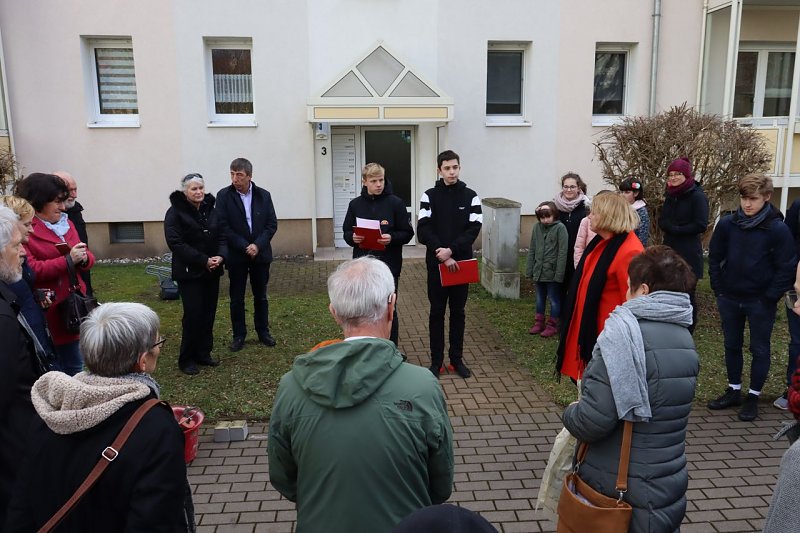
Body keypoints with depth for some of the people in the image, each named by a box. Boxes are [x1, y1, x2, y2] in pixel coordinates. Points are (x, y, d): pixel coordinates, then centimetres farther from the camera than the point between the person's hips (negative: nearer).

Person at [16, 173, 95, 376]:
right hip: (45, 312, -7)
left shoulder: (66, 223, 13)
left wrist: (84, 258, -6)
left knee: (74, 366, 17)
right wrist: (67, 260, -22)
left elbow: (87, 256, 17)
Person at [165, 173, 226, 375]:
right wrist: (204, 261, -19)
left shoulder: (211, 210, 9)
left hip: (212, 271, 6)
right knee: (193, 315, -7)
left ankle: (203, 353, 21)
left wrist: (220, 256, -12)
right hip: (189, 273, -5)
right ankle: (187, 359, 7)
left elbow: (222, 237, 9)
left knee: (209, 314, 8)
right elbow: (176, 244, -16)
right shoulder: (175, 213, -8)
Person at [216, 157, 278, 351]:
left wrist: (258, 245, -15)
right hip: (236, 255, -1)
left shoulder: (263, 195, 1)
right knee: (237, 298, 7)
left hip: (261, 254, 2)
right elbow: (223, 226, -10)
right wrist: (245, 246, -16)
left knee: (261, 296, 12)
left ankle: (263, 332, 25)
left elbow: (272, 224, -2)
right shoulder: (224, 195, -5)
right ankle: (239, 335, 19)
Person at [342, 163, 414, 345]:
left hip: (388, 266, -3)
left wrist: (391, 238, -20)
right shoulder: (355, 204, 6)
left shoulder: (396, 203, -3)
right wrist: (353, 238, -11)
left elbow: (407, 233, -1)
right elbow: (347, 232, 11)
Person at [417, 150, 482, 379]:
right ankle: (436, 360, 16)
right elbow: (423, 231, -8)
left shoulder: (470, 196, 2)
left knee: (458, 312, 10)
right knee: (437, 312, 6)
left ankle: (457, 359, 21)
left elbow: (473, 229, -6)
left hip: (461, 262, 1)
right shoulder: (430, 196, 0)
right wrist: (442, 255, -17)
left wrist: (451, 250, -18)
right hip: (436, 263, -1)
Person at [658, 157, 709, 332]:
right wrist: (671, 227, -10)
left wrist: (676, 229, -12)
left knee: (687, 293, 1)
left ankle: (687, 332, 12)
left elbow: (701, 225, -15)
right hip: (670, 251, 6)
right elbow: (662, 222, 11)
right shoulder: (670, 196, 12)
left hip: (689, 254, -6)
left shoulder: (697, 196, -10)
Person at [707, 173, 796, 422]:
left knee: (759, 349, 9)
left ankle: (753, 397, 22)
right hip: (729, 299, 3)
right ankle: (734, 391, 30)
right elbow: (715, 257, 4)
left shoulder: (778, 229, -14)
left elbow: (787, 267, -9)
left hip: (760, 302, -3)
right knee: (732, 345, 15)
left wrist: (770, 298, -10)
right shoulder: (727, 224, -7)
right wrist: (719, 289, 1)